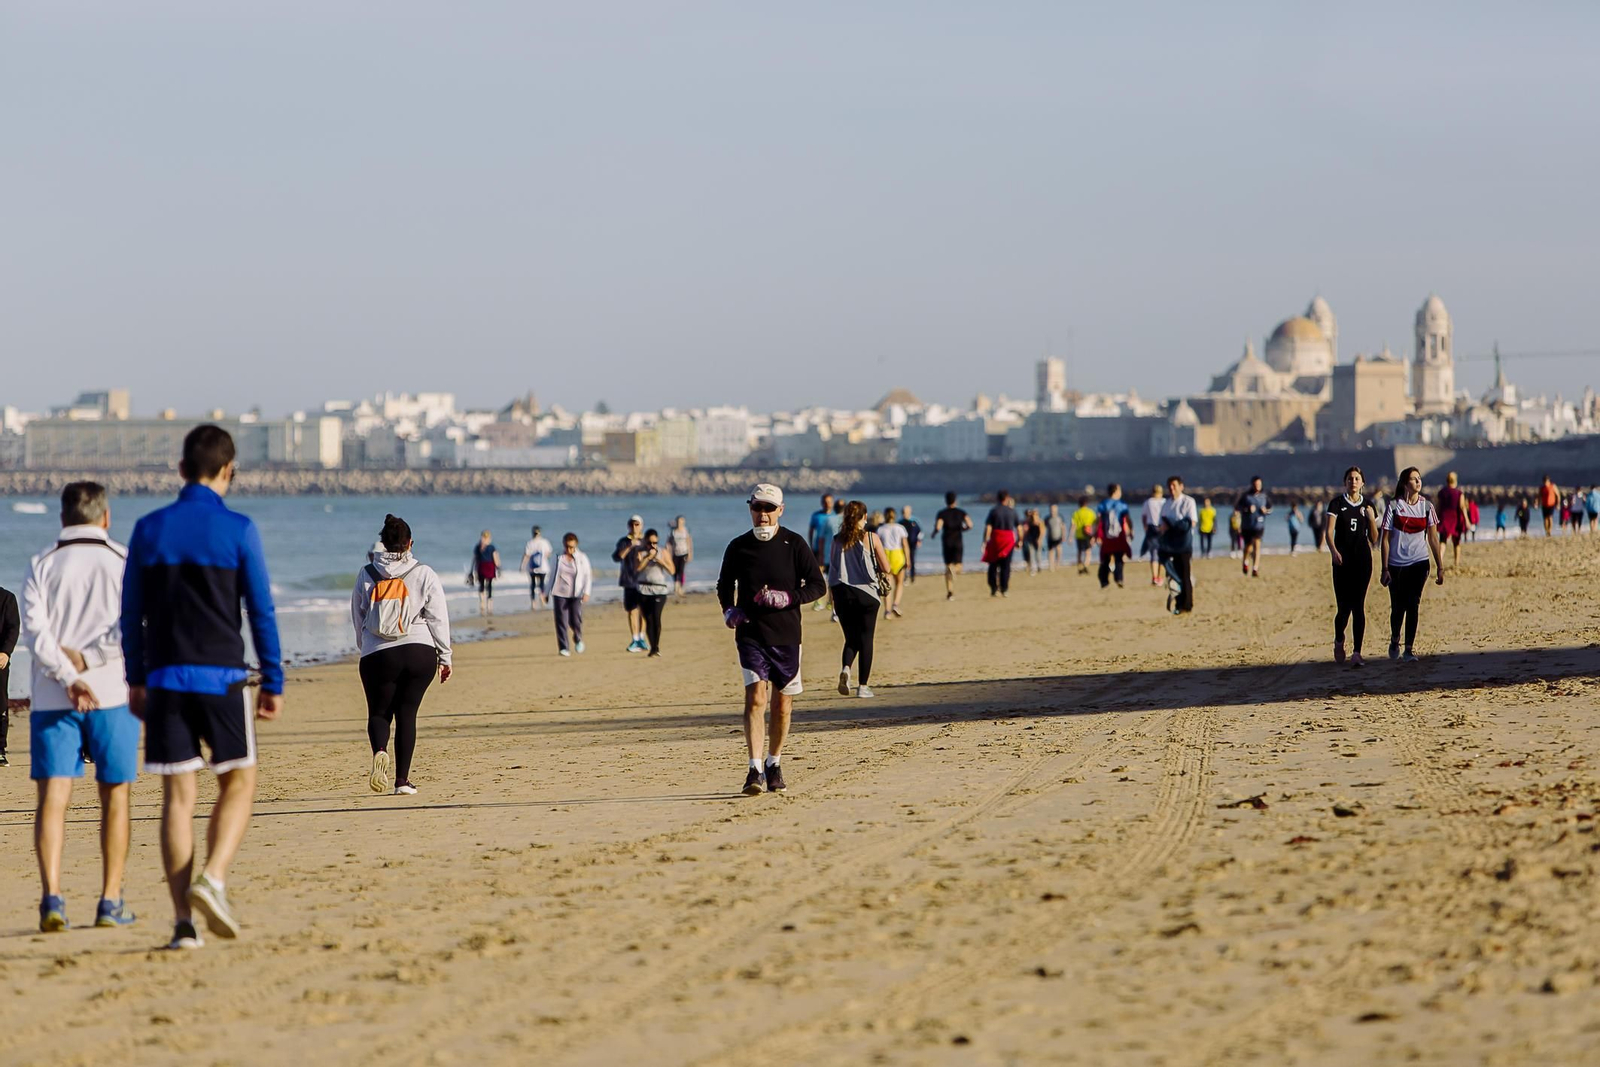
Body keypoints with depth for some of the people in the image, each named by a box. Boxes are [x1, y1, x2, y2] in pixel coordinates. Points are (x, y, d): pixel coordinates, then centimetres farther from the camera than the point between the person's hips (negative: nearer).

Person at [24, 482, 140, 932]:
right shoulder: (124, 562, 4)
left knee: (53, 795, -3)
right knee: (115, 796, 9)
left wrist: (69, 676, -13)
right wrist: (87, 658, -8)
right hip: (112, 693, -1)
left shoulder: (42, 566, 7)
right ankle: (110, 902, 8)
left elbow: (36, 631, -7)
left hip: (52, 698, 1)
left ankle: (51, 896, -18)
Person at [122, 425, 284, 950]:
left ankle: (183, 921, 1)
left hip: (165, 677, 3)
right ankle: (212, 879, -12)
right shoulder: (238, 530, -4)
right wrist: (274, 683, 3)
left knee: (177, 796, 5)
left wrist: (136, 680, 17)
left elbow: (131, 614, 8)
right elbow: (261, 611, -4)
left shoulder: (148, 529, 4)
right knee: (238, 784, 10)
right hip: (221, 676, -3)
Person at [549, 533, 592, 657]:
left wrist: (586, 592, -12)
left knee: (575, 620, -12)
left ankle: (578, 639, 18)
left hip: (576, 594, -2)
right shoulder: (558, 558, 7)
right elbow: (553, 575, 17)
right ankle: (563, 648, -1)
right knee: (561, 620, -5)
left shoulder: (582, 558, 1)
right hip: (560, 594, 2)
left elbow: (588, 576, 0)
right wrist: (548, 592, 17)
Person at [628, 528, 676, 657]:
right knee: (648, 619, 1)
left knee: (656, 617, -16)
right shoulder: (640, 552, 5)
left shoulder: (663, 552, 5)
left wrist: (661, 562, -14)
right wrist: (648, 557, -14)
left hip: (660, 589, -1)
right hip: (644, 589, 1)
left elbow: (672, 570, 0)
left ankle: (656, 648, -12)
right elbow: (637, 568, -9)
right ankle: (653, 648, 9)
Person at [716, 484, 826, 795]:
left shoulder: (795, 545, -1)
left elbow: (818, 586, 0)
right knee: (755, 697, -15)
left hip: (786, 635, 1)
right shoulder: (738, 547, 2)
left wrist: (788, 598, -15)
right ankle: (755, 769, -20)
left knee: (782, 704, 7)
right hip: (750, 634, -1)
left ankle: (774, 765, 25)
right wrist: (728, 610, -1)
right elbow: (725, 585, 18)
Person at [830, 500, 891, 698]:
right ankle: (863, 686, 5)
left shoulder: (838, 540, 2)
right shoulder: (871, 538, -5)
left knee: (851, 637, 14)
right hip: (866, 593, -2)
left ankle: (845, 668, -14)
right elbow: (886, 568, -4)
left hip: (842, 593, 2)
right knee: (865, 639, 7)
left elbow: (831, 570, 5)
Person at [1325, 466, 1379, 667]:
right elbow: (1329, 531, -7)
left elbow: (1374, 539, 12)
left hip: (1363, 560, 2)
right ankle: (1338, 641, 28)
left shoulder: (1367, 507, 11)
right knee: (1344, 606, -2)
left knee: (1358, 605, -6)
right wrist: (1333, 550, -25)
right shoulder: (1337, 503, 2)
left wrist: (1371, 518, -5)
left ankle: (1357, 653, -7)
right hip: (1342, 560, -2)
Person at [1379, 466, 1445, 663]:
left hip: (1419, 563, 1)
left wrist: (1440, 567, 4)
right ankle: (1394, 641, 31)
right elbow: (1385, 540, -3)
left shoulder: (1426, 506, 3)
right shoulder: (1394, 506, -4)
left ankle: (1409, 650, -1)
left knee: (1413, 606, -5)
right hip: (1397, 564, -1)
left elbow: (1433, 539, 7)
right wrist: (1385, 569, -7)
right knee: (1398, 607, 4)